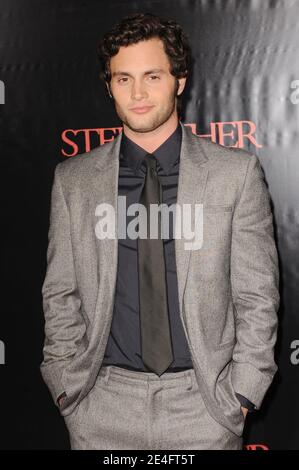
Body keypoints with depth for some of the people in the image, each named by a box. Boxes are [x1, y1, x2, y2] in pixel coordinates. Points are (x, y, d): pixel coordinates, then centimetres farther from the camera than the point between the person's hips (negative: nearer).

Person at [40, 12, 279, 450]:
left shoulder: (236, 172, -4)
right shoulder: (73, 180, 1)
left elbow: (257, 294, -2)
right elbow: (61, 296, 5)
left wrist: (241, 394, -5)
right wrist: (68, 388, -1)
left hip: (203, 402, -1)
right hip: (105, 403, 1)